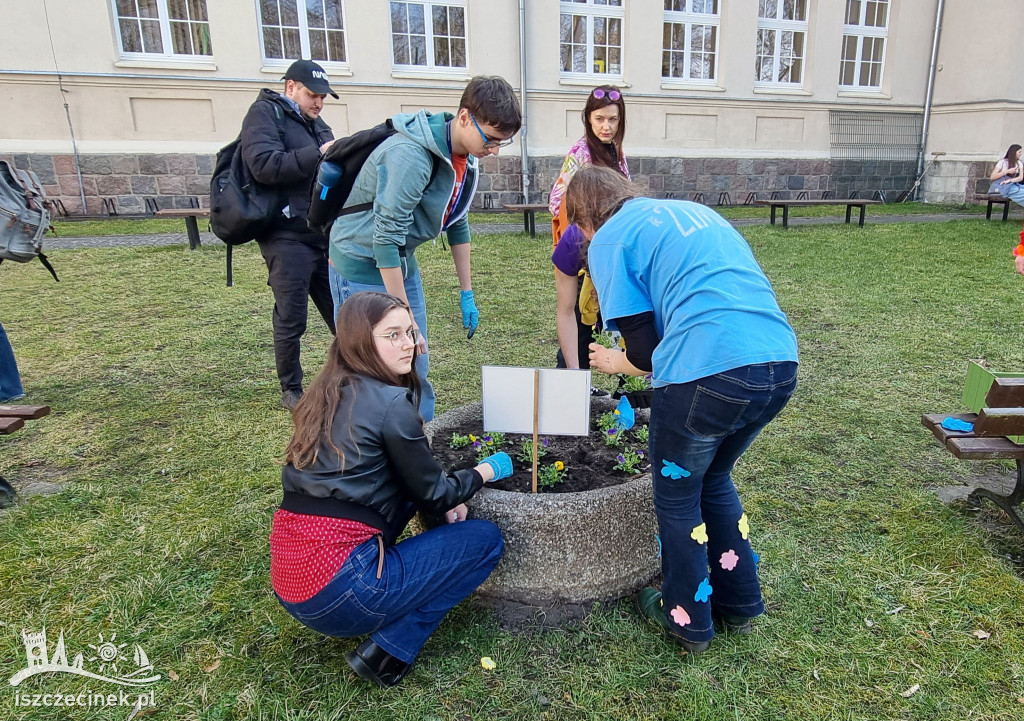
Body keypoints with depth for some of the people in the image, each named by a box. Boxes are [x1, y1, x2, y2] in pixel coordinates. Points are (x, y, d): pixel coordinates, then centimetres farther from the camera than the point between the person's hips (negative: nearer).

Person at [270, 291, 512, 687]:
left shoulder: (327, 392, 9)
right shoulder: (390, 402, -16)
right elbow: (432, 493, -3)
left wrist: (445, 499, 8)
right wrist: (488, 470, 12)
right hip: (336, 592, -8)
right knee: (485, 538, 3)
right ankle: (388, 650, 0)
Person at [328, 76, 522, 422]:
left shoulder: (465, 156, -2)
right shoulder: (411, 156, -29)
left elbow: (457, 224, 10)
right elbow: (385, 241, -28)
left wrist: (467, 294, 10)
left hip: (401, 261, 8)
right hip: (362, 262, -8)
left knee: (417, 369, 11)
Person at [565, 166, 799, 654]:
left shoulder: (610, 240, 5)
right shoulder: (695, 210, 26)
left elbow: (644, 351, 0)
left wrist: (615, 363, 22)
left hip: (707, 372, -7)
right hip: (781, 364, 7)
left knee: (678, 496, 19)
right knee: (714, 478, 29)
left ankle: (687, 619, 36)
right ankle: (740, 605, 42)